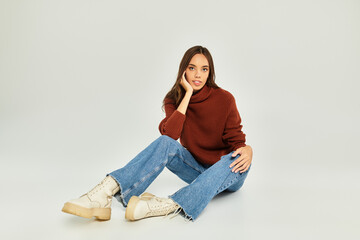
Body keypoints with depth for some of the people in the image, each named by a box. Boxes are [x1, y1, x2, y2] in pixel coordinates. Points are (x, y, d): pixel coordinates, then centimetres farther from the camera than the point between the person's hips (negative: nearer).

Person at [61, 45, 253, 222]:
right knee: (165, 143, -26)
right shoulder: (174, 100, -4)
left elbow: (236, 139, -9)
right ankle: (105, 193, -43)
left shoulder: (224, 99, -10)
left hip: (226, 172, -1)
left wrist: (247, 150, -33)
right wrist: (188, 94, -22)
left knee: (239, 159, -36)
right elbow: (169, 133, -22)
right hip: (197, 169, 1)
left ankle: (170, 205, -51)